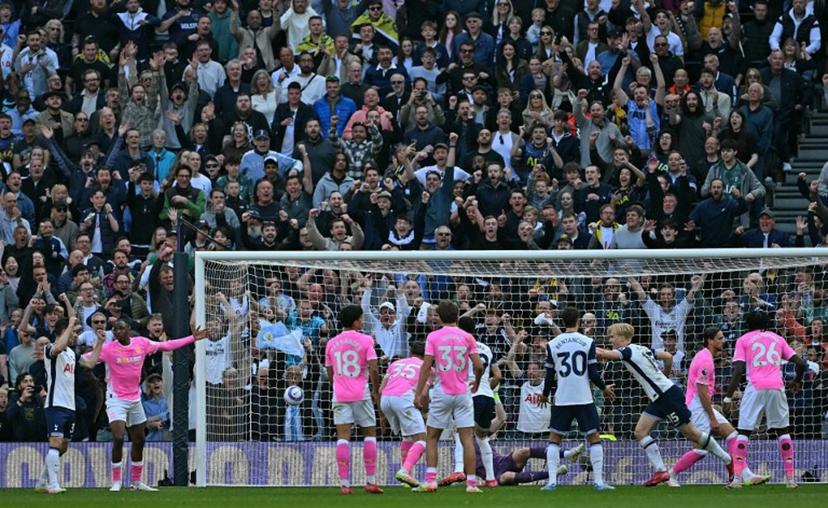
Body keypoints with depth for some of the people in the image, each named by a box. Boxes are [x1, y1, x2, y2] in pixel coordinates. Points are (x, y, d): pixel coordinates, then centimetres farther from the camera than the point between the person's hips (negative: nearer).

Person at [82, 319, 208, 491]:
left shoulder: (142, 343, -1)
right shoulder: (109, 348, -11)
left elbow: (167, 346, 10)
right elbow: (88, 359, -16)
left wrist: (192, 338, 10)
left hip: (135, 398, 5)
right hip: (116, 399, -5)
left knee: (139, 441, 12)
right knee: (118, 438, -19)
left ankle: (136, 481, 26)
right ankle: (116, 482, -9)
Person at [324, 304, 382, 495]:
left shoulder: (331, 343, 8)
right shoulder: (365, 340, -3)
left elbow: (330, 373, 13)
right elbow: (373, 369, -10)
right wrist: (375, 392, 2)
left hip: (340, 395, 3)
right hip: (361, 393, -3)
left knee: (343, 437, -1)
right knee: (370, 434, 9)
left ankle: (344, 484, -7)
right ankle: (370, 481, 6)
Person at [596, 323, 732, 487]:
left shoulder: (628, 351, -14)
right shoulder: (641, 349, 13)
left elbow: (603, 354, -27)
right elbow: (668, 356, 17)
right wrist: (664, 375, 29)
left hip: (668, 395, -10)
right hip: (658, 399, 10)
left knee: (691, 433, 0)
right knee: (640, 432, 2)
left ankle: (729, 460, 11)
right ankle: (660, 471, -1)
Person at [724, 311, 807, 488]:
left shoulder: (743, 340, 11)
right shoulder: (778, 339, 19)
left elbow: (738, 370, -2)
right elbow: (800, 363, 13)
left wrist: (728, 396, -1)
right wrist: (797, 381, 32)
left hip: (755, 387, -2)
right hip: (776, 386, 2)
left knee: (744, 431, 1)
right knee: (783, 430, 12)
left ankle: (736, 477, -9)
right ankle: (790, 478, 8)